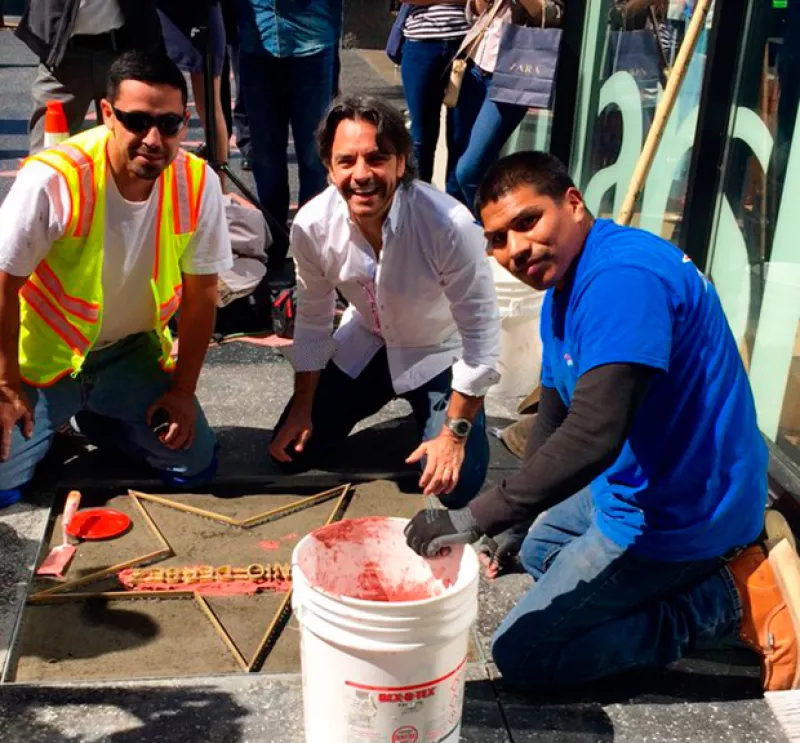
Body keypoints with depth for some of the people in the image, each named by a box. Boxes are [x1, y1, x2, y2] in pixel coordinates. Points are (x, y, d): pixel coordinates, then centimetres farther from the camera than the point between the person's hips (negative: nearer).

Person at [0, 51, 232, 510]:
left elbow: (201, 292, -6)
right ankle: (53, 420, 20)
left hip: (129, 351, 3)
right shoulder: (53, 180, -28)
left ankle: (96, 417, 23)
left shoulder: (199, 183, -18)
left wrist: (183, 390, -4)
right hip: (43, 355, -3)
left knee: (195, 467, -1)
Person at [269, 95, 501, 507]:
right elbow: (312, 319, -5)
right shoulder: (311, 225, -22)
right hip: (364, 345, 4)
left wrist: (455, 433, -18)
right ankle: (383, 397, 29)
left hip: (439, 353, -3)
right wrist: (302, 407, 1)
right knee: (293, 450, 4)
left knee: (456, 484, -14)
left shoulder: (451, 226, -35)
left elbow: (481, 335, -23)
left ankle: (425, 413, 19)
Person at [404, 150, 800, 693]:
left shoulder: (620, 277, -26)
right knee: (539, 551, 31)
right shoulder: (564, 288, 8)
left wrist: (477, 519, -33)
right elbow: (556, 416, 16)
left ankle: (735, 598, -3)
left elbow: (593, 437, -36)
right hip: (633, 486, 10)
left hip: (677, 515, -10)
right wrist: (518, 519, 14)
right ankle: (729, 564, 13)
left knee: (520, 656, -4)